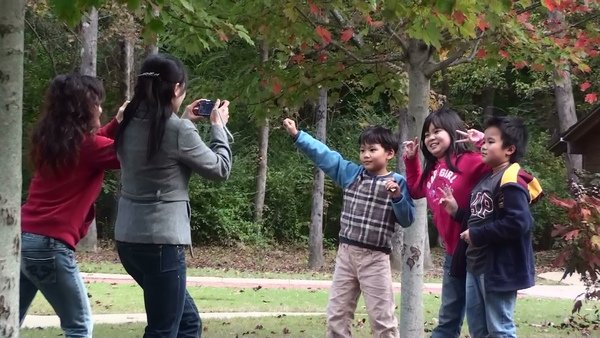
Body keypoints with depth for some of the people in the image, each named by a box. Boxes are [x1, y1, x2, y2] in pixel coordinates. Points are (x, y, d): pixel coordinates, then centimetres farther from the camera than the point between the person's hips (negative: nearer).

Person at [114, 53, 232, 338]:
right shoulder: (177, 129, -14)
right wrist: (218, 126, 11)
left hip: (129, 237, 8)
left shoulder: (131, 125, 6)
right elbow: (220, 169, -2)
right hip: (161, 240, -8)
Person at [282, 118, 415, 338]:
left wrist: (397, 197, -23)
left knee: (382, 319, -3)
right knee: (336, 315, 10)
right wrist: (297, 135, 5)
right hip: (346, 253, 5)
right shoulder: (352, 173, 7)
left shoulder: (397, 183, -5)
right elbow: (324, 155, 9)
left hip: (375, 258, -5)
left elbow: (407, 220, -7)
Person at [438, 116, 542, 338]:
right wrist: (457, 211, 7)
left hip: (499, 267, -10)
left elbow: (519, 223, -28)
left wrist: (477, 235, -21)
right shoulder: (487, 180, 13)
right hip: (477, 264, 10)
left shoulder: (511, 182, -18)